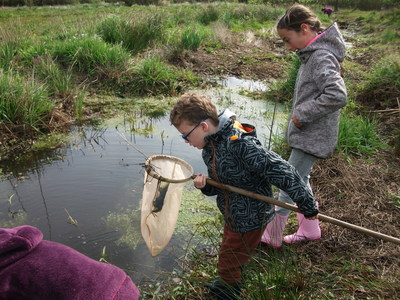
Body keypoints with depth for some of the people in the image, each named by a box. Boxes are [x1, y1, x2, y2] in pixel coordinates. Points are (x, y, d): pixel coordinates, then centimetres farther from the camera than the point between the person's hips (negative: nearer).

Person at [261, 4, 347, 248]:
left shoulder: (322, 58, -21)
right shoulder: (313, 54, 9)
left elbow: (337, 96, -33)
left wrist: (302, 113, -23)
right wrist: (300, 115, 7)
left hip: (312, 137, -10)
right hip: (307, 134, 10)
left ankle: (271, 236, 19)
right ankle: (310, 230, 37)